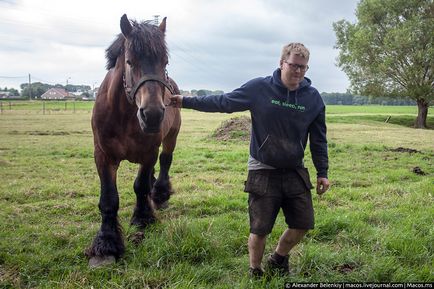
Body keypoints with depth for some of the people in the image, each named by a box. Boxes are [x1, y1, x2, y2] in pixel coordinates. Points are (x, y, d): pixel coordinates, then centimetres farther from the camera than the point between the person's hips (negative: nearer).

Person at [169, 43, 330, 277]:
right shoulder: (259, 88, -9)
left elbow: (319, 139, 7)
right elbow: (223, 102, -3)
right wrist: (187, 101, -4)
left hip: (295, 172, 3)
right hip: (263, 172, -3)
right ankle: (255, 272, 27)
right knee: (260, 229, 2)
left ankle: (278, 260, 35)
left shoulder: (313, 97, 0)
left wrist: (322, 172, 7)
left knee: (303, 224, 7)